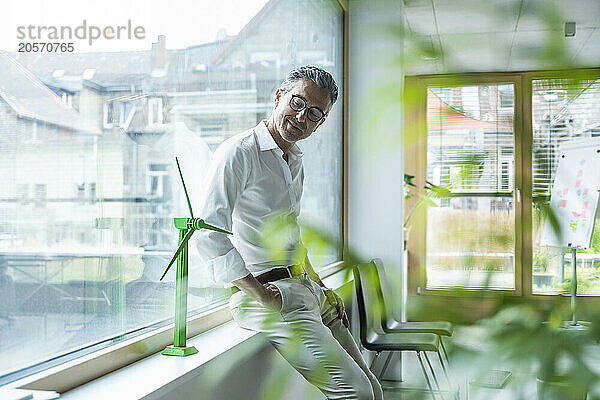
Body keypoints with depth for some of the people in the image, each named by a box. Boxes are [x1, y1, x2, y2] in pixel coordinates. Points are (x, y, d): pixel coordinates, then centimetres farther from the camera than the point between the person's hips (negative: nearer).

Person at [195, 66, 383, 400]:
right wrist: (261, 295, -20)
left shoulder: (296, 162, 17)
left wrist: (321, 286, 17)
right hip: (267, 294, -9)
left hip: (306, 288, 9)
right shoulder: (238, 153, -11)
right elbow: (210, 236, -20)